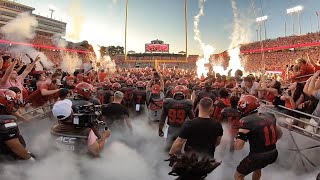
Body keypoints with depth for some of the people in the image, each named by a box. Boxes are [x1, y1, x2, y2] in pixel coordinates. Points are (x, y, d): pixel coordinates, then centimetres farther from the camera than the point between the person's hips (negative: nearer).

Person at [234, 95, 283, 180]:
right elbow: (279, 134, 15)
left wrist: (236, 139, 0)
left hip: (257, 157, -7)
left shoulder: (246, 121, -20)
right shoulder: (269, 116, 1)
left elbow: (238, 147, -20)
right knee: (257, 168, 36)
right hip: (273, 154, 7)